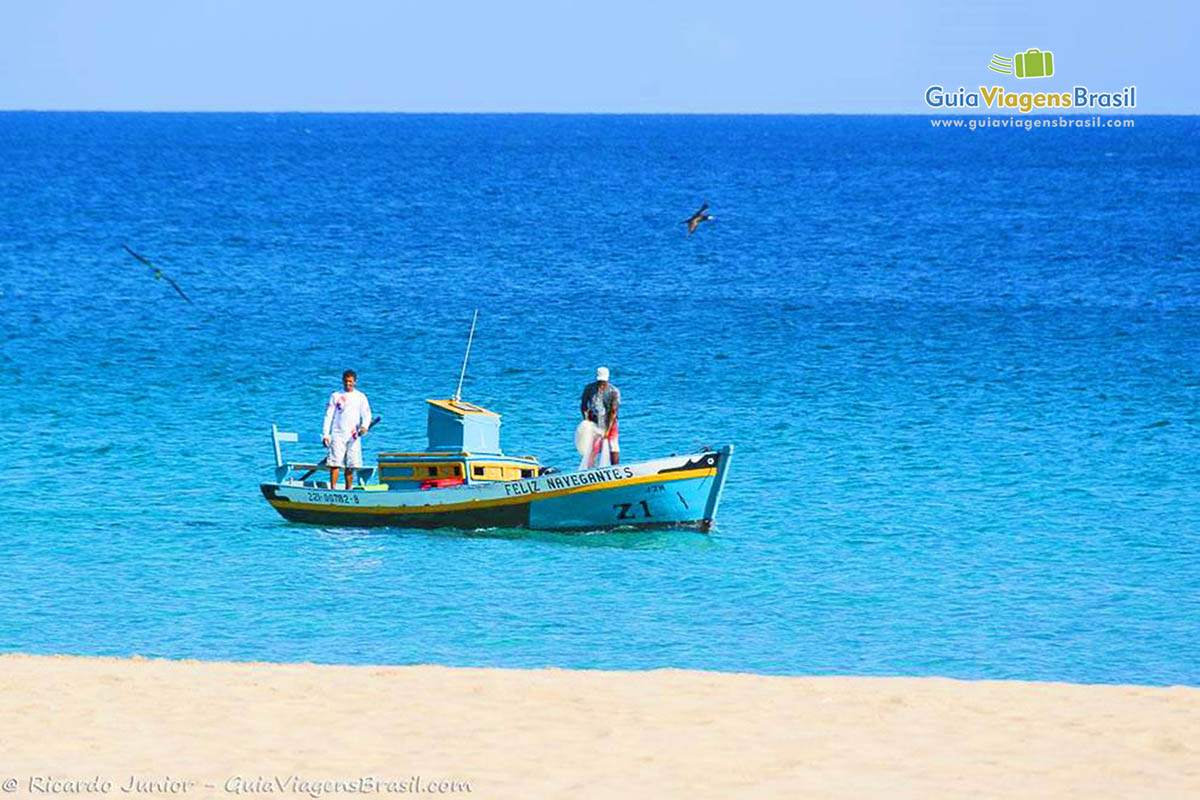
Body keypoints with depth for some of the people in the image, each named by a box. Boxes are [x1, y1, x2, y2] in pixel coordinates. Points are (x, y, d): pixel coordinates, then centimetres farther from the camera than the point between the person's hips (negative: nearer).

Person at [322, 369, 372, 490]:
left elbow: (366, 415, 7)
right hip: (338, 435, -1)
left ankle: (348, 489, 8)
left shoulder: (360, 397, 10)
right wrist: (325, 435, -3)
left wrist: (364, 426, -16)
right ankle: (332, 488, -10)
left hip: (353, 436, 1)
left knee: (351, 466, 0)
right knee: (335, 464, -10)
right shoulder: (336, 396, 7)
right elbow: (328, 416, 5)